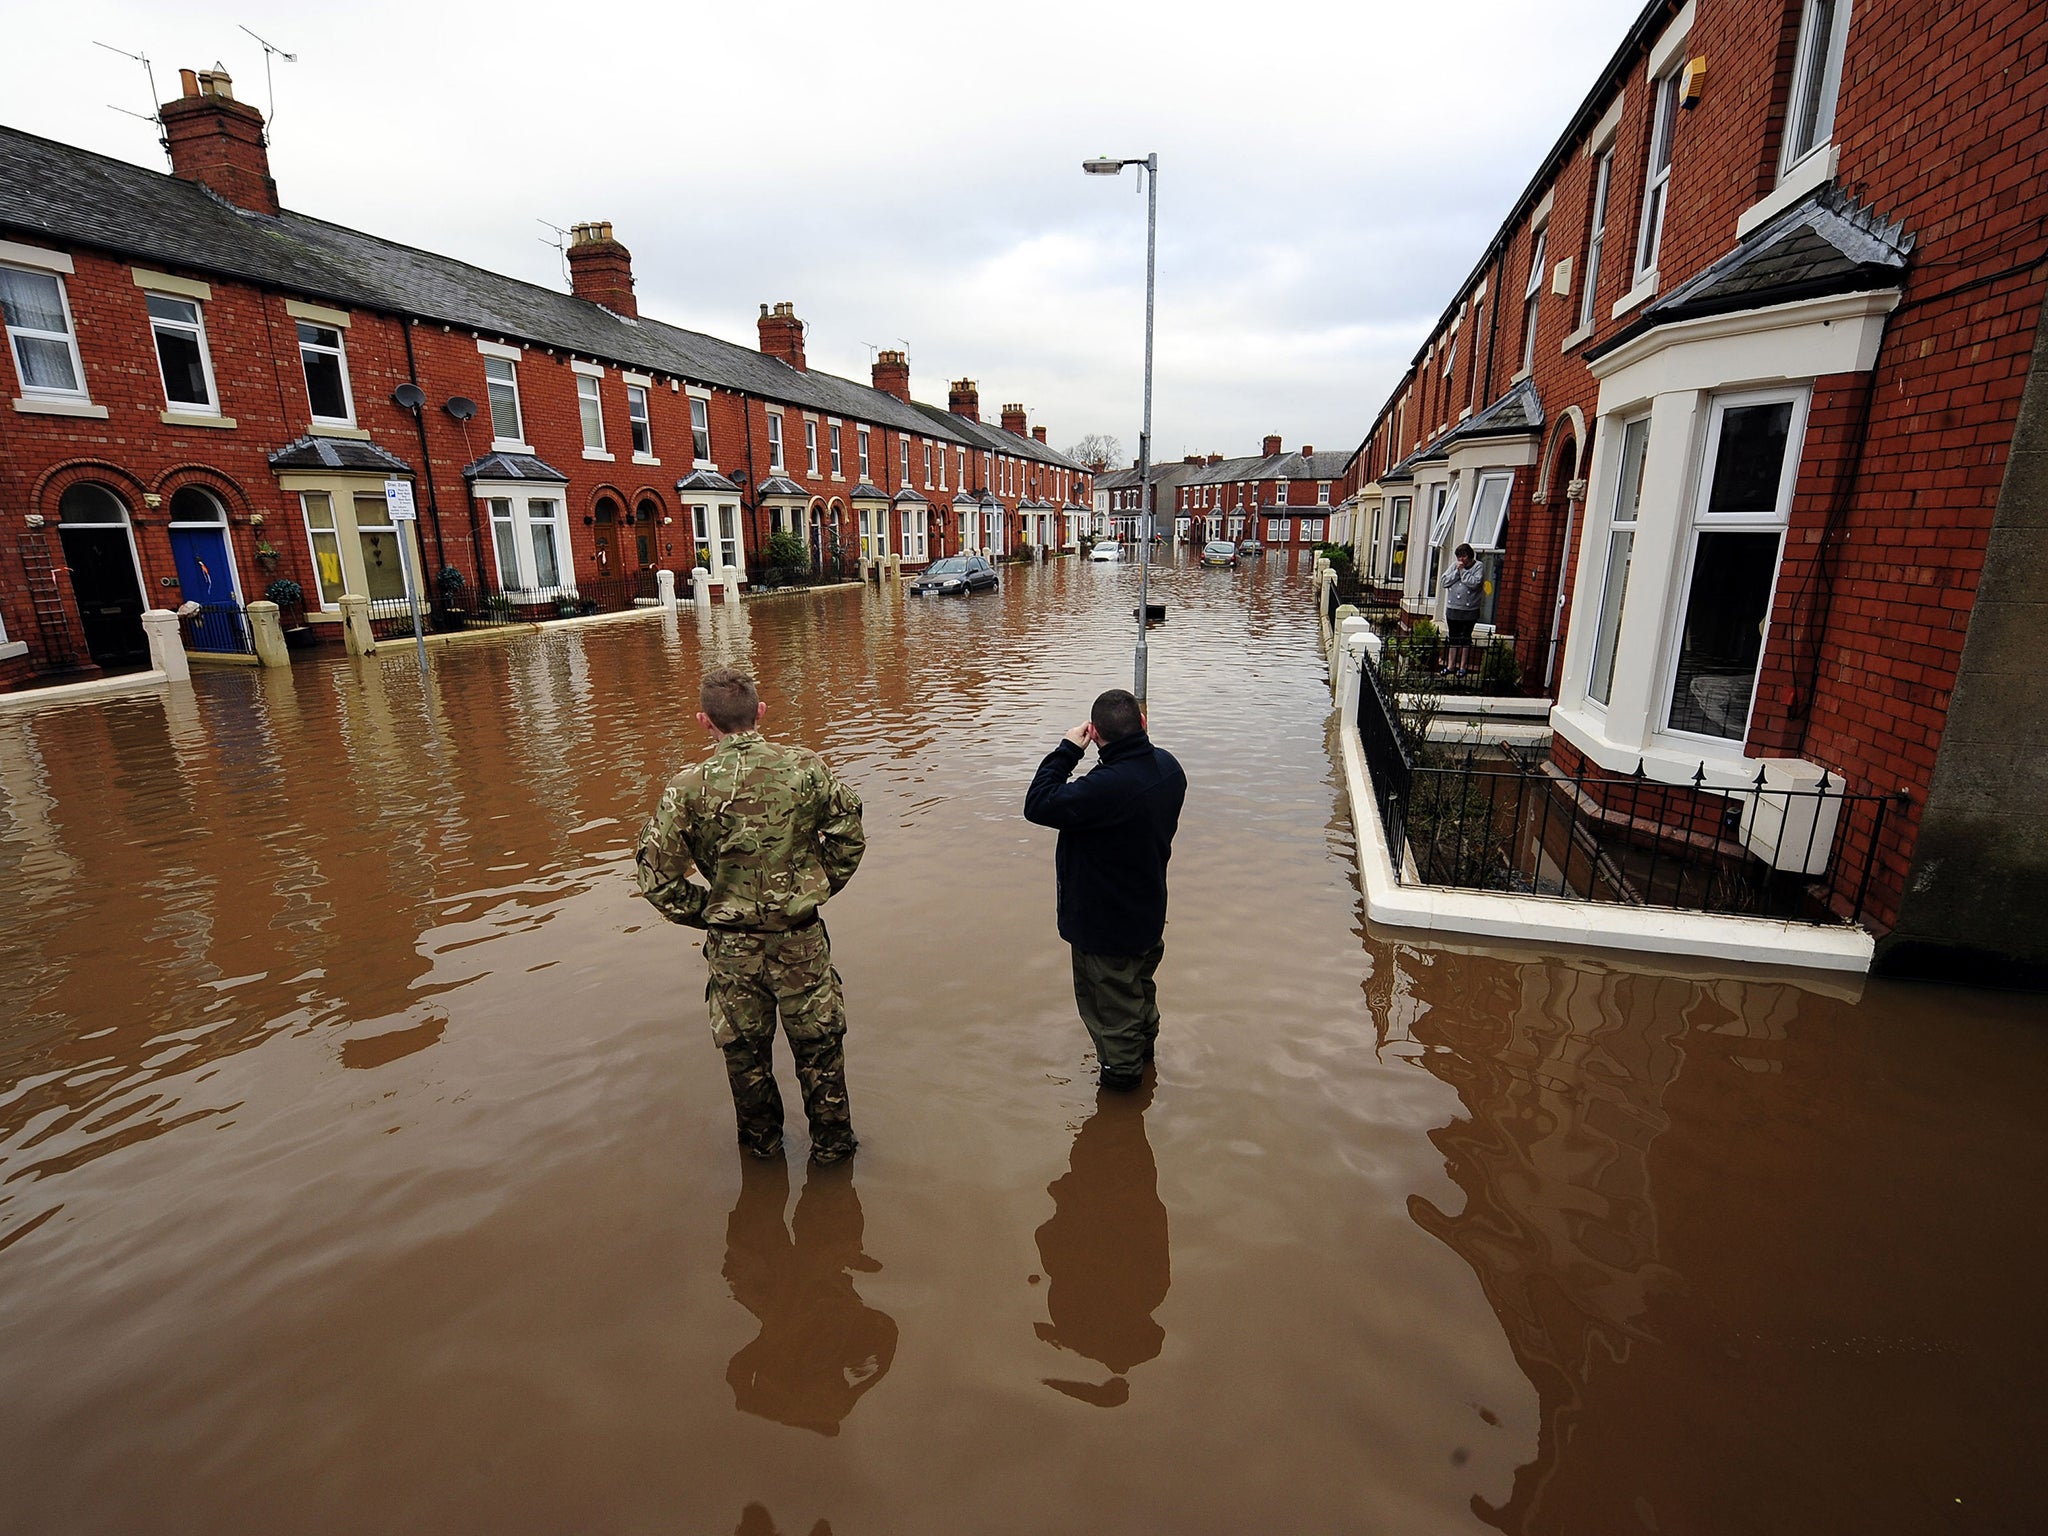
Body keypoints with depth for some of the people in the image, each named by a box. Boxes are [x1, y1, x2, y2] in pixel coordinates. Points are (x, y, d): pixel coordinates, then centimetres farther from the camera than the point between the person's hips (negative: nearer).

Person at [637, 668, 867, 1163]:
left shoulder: (687, 788, -14)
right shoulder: (806, 767, -11)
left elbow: (656, 875, -10)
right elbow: (850, 837, -2)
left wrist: (705, 912, 4)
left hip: (731, 945, 0)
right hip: (801, 938, 0)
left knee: (744, 1049, 22)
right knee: (819, 1044, 19)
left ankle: (762, 1142, 41)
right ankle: (831, 1143, 35)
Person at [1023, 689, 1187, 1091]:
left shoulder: (1108, 786, -38)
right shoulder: (1167, 765, -10)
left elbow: (1038, 805, -33)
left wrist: (1067, 750, -25)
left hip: (1105, 922, -8)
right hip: (1149, 910, 9)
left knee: (1109, 1000, 17)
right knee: (1141, 982, 32)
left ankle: (1121, 1069, 37)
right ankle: (1144, 1040, 56)